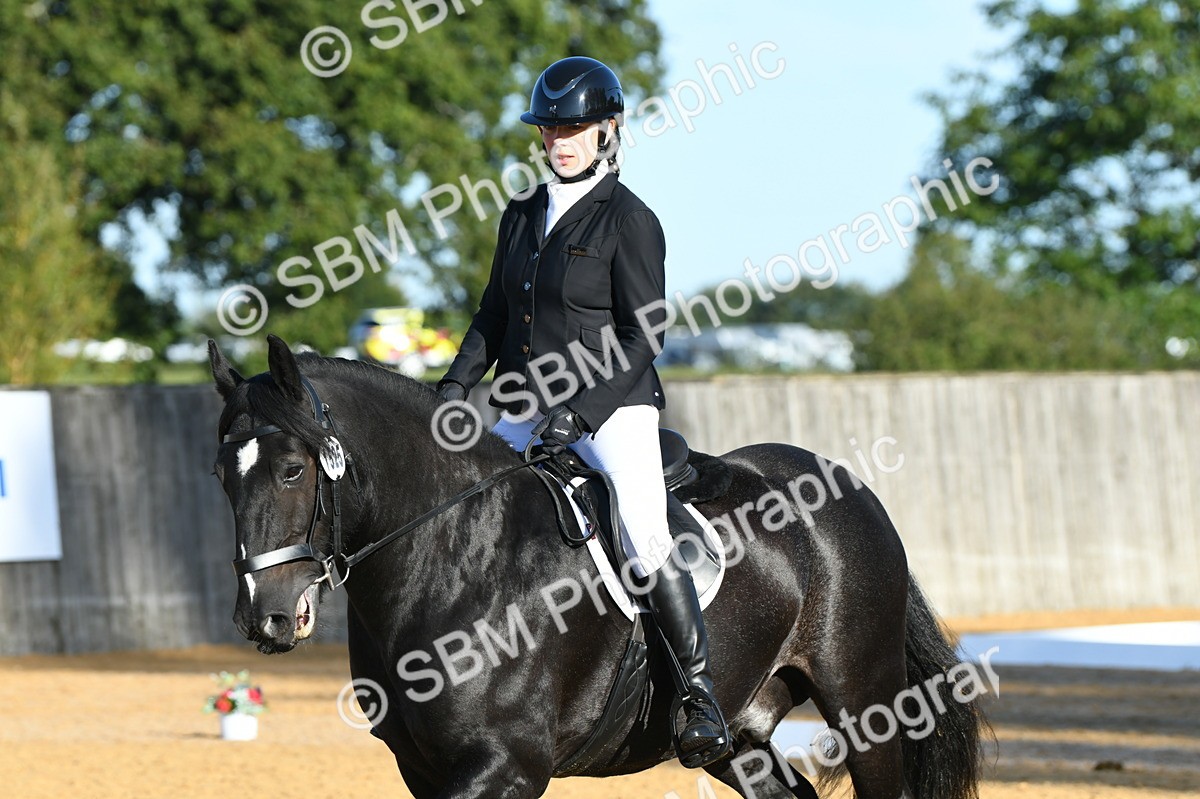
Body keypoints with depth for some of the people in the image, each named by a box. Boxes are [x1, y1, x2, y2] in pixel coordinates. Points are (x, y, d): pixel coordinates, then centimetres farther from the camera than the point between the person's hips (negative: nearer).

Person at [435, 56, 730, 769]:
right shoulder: (522, 216, 13)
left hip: (614, 404, -7)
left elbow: (641, 337, -10)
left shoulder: (631, 220, -6)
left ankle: (701, 693, -20)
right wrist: (457, 383, 6)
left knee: (645, 536, -25)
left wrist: (581, 412, -18)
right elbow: (494, 316, 21)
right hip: (527, 413, 7)